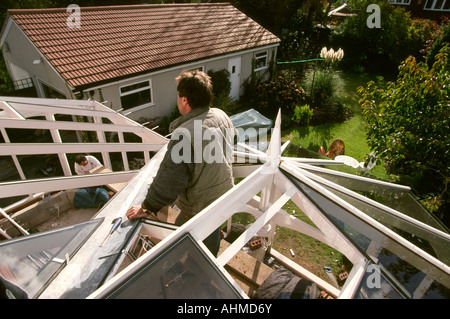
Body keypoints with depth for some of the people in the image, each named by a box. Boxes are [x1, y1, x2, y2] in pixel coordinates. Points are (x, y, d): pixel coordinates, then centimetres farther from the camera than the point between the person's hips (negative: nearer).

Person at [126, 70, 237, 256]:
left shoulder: (184, 135, -34)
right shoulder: (221, 115, -7)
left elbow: (169, 180, -31)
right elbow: (233, 138, 16)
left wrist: (148, 208, -16)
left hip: (201, 206, -8)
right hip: (224, 193, 8)